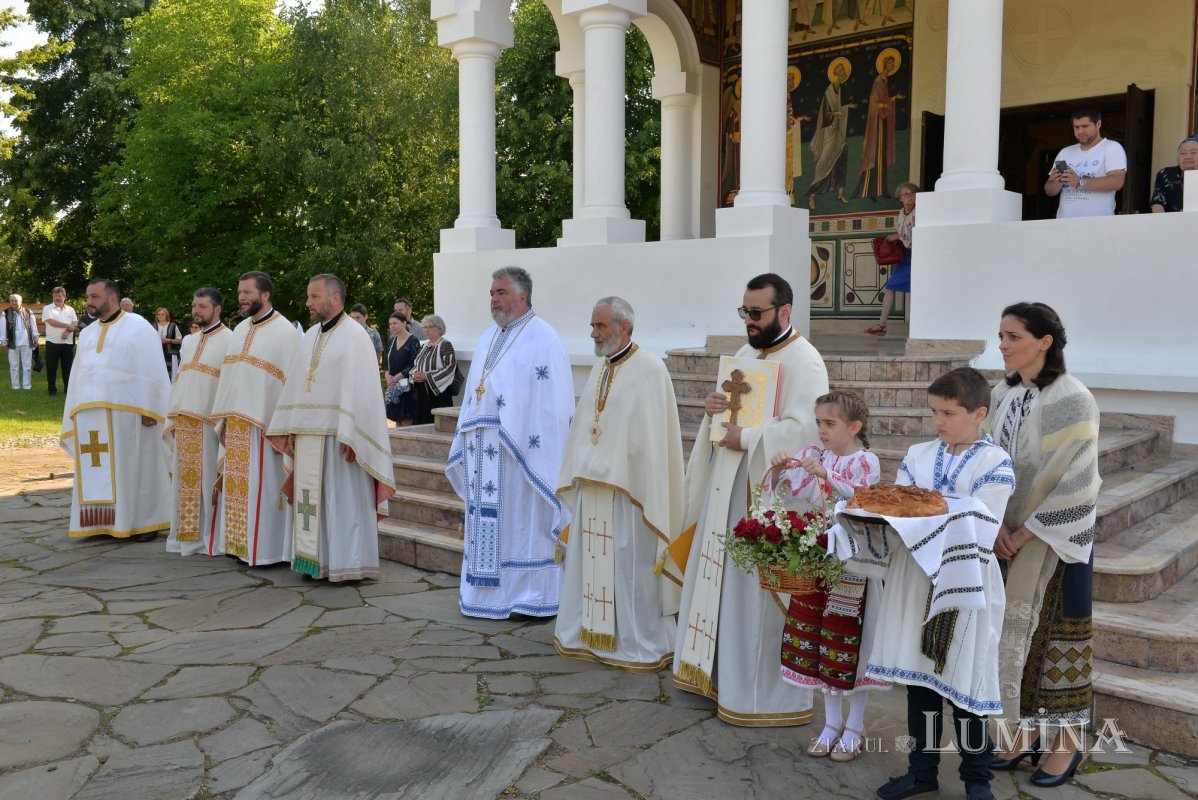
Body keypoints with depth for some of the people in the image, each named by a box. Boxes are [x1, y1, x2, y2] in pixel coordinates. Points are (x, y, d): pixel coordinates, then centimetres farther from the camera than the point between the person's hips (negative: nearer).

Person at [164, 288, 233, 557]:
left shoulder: (229, 340, -5)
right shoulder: (189, 341, 18)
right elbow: (178, 381, 19)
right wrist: (172, 419, 12)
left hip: (208, 423, -7)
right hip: (183, 423, 7)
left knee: (207, 481, -2)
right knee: (185, 480, 10)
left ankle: (209, 537, 6)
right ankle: (186, 535, 18)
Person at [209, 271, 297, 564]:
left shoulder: (284, 331, -7)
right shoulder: (239, 330, 15)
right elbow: (228, 377, 16)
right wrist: (223, 419, 10)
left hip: (263, 423, -7)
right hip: (235, 424, 7)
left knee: (263, 485, -2)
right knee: (237, 484, 9)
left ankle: (267, 549, 6)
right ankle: (240, 544, 18)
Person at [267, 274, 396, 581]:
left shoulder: (354, 336, -8)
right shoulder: (310, 336, 14)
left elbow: (361, 390, -15)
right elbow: (294, 384, 14)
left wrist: (350, 437, -20)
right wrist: (289, 430, 9)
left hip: (338, 436, -7)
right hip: (309, 435, 7)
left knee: (343, 498, -2)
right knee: (314, 499, 9)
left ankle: (348, 564, 6)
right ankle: (316, 560, 17)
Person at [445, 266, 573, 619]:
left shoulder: (543, 340, -9)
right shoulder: (488, 339, 16)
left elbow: (552, 405, -14)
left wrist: (538, 454, -18)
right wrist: (467, 444, 14)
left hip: (518, 451, -7)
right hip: (484, 451, 8)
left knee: (524, 522, -1)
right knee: (486, 522, 11)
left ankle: (534, 596, 10)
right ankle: (488, 591, 21)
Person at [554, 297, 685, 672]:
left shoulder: (650, 369, -11)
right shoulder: (600, 367, 12)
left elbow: (653, 438, -15)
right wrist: (576, 474, 13)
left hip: (628, 487, -7)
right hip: (593, 484, 7)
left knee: (632, 566, 1)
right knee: (592, 561, 13)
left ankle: (642, 643, 14)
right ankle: (590, 632, 26)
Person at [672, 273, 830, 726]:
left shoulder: (804, 362, -13)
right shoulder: (746, 354, 14)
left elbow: (803, 429, -24)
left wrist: (745, 439, -22)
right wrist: (713, 408, -4)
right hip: (729, 485, 9)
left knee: (760, 590, -2)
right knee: (722, 579, 15)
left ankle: (766, 694, 12)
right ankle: (720, 671, 29)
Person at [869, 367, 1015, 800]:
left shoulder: (994, 463, -7)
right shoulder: (917, 455, 9)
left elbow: (977, 532, -16)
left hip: (966, 583, -5)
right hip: (915, 578, 5)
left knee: (963, 680, 5)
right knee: (918, 676, 13)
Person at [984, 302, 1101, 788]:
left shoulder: (1073, 400, -15)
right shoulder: (1002, 394, 4)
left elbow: (1075, 482, -17)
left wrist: (1027, 533, -14)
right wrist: (999, 526, -4)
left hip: (1057, 538, -5)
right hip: (1011, 536, 5)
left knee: (1058, 635, 4)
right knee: (1016, 631, 10)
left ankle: (1068, 742, 18)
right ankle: (1027, 728, 24)